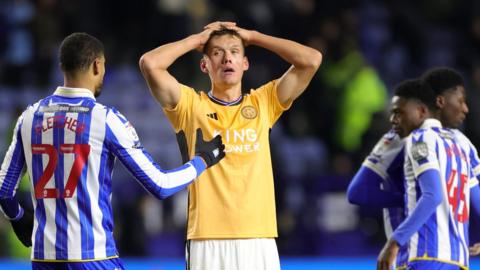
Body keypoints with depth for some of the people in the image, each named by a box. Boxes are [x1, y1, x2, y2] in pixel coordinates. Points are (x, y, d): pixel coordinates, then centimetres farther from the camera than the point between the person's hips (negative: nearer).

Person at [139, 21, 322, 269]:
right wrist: (198, 39, 7)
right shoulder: (191, 105, 6)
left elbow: (312, 59, 7)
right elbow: (149, 63, -7)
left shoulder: (263, 103, 13)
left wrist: (252, 36, 12)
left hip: (259, 240, 2)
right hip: (207, 242, -2)